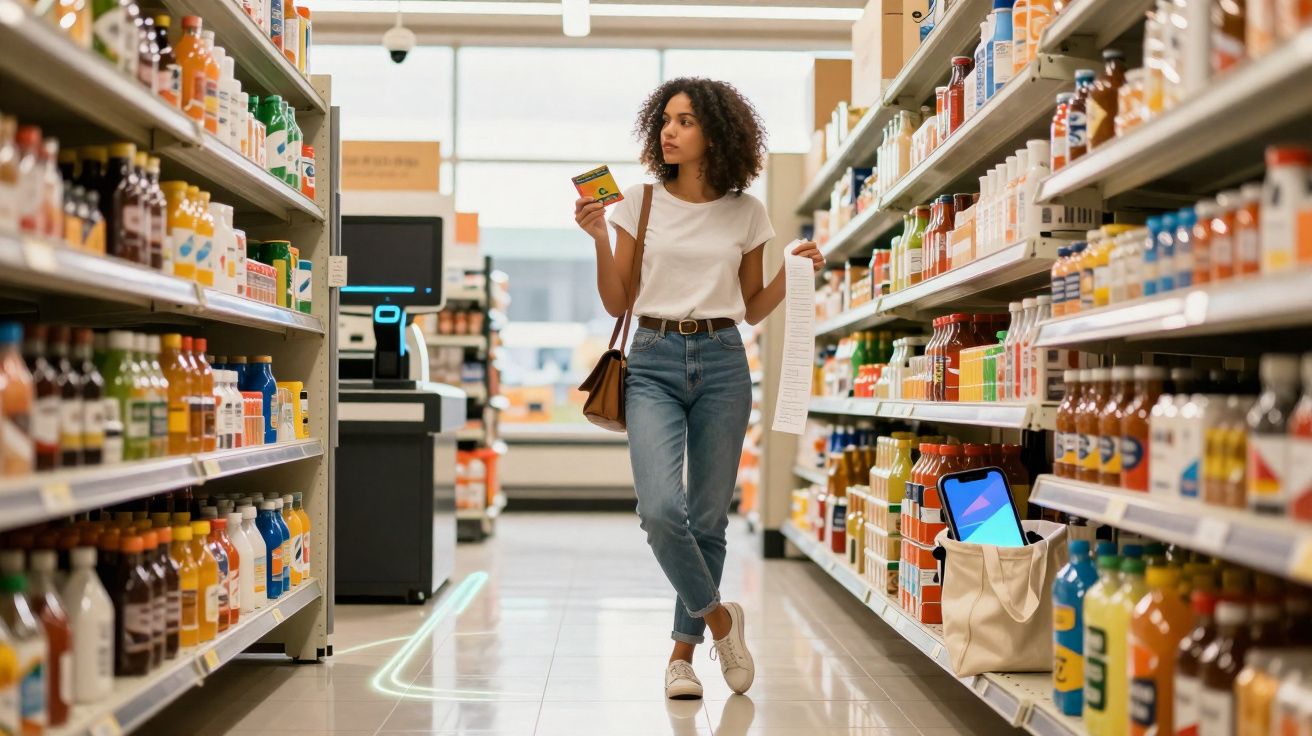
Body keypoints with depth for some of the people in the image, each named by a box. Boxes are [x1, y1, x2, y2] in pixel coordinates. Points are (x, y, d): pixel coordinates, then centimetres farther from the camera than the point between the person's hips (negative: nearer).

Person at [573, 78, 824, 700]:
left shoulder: (746, 213, 6)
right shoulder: (640, 203, 4)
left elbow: (753, 309, 13)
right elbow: (617, 303, 5)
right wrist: (599, 241, -8)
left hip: (722, 363, 1)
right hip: (654, 361, -1)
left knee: (708, 518, 5)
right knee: (661, 509, -19)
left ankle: (684, 650, 24)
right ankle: (717, 615, 8)